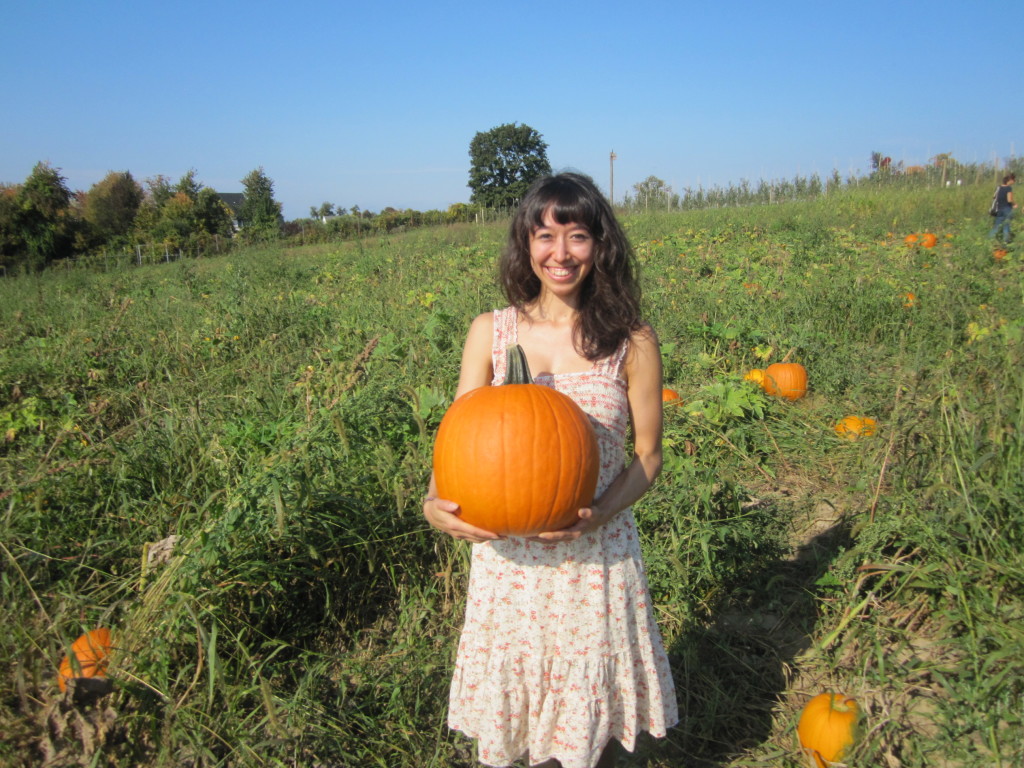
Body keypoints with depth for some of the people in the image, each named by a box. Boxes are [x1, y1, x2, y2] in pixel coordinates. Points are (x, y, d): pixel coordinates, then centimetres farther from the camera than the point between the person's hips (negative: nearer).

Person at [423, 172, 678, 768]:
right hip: (506, 553, 1)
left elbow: (648, 455, 0)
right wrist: (436, 503, -20)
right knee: (516, 707, 17)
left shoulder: (632, 340, -6)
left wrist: (600, 513, -18)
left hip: (597, 555, -1)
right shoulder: (491, 332, -2)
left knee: (594, 719, 16)